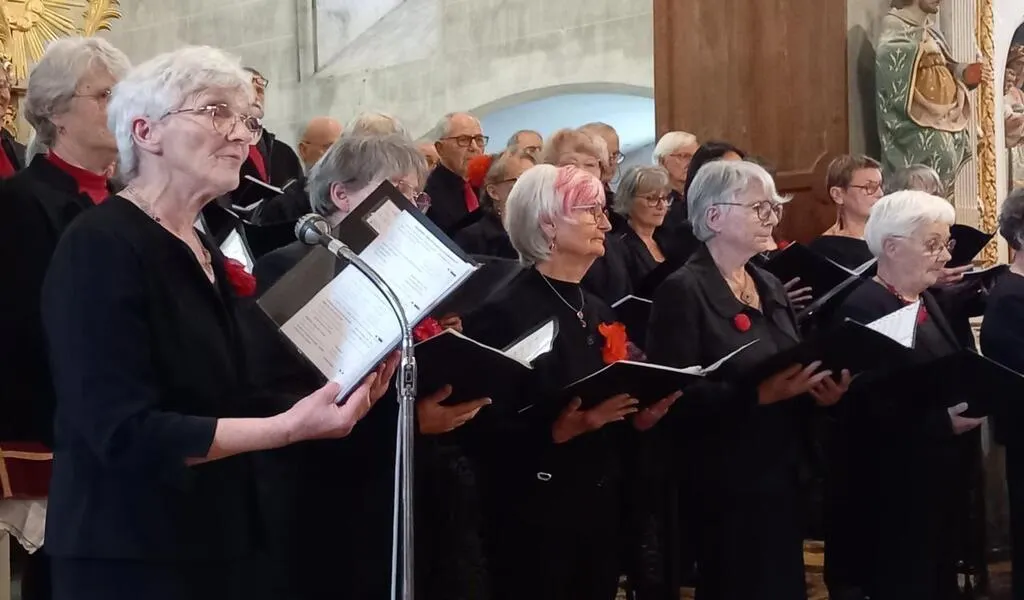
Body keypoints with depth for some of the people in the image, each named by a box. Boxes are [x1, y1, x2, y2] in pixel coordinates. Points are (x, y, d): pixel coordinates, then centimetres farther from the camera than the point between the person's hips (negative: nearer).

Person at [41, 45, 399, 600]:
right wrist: (290, 427, -25)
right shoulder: (101, 247, -15)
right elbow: (125, 431, -23)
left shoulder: (205, 252, 13)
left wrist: (337, 392, -3)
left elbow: (219, 401, 11)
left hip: (216, 545, 9)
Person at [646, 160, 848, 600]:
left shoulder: (771, 288, 13)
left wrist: (820, 389, -3)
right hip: (724, 488, -8)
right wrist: (760, 394, -28)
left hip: (781, 478, 8)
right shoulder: (683, 291, -13)